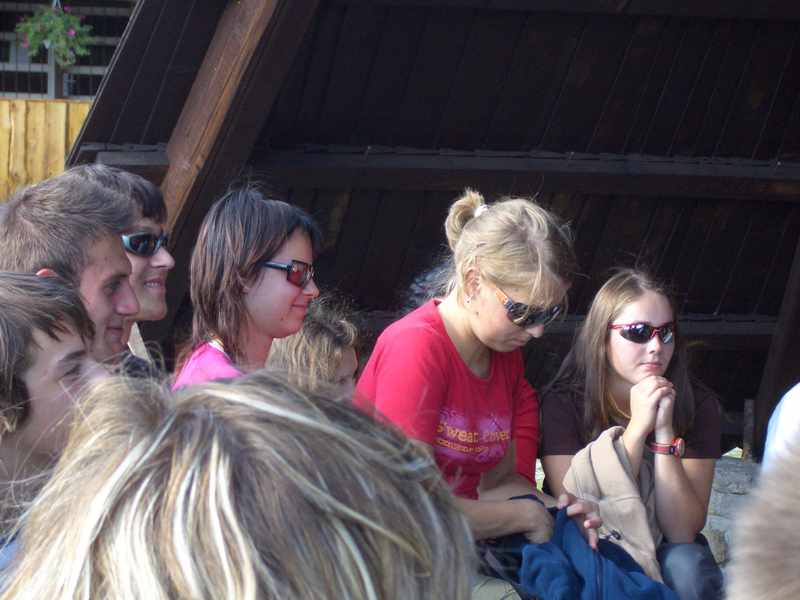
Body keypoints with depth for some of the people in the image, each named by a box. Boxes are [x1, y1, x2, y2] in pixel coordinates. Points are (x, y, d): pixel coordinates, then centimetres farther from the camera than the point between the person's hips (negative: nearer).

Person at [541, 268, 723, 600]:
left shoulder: (697, 406, -10)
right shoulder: (563, 404, -14)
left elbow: (682, 531, -17)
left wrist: (665, 432, -27)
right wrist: (637, 428, -28)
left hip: (664, 550, 2)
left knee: (687, 566, -31)